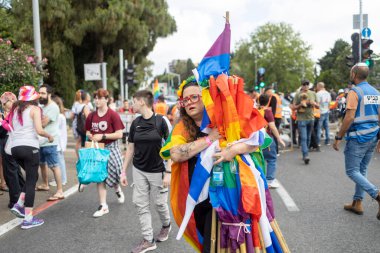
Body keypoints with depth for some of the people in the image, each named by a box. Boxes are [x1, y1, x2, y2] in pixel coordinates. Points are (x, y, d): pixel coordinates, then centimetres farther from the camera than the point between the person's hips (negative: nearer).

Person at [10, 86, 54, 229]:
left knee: (31, 177, 24)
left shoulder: (15, 109, 16)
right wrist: (50, 136, 4)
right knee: (31, 180, 0)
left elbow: (13, 128, 14)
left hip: (15, 147, 7)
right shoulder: (34, 109, -3)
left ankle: (19, 205, 14)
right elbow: (39, 130, -13)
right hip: (29, 147, -7)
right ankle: (28, 219, 1)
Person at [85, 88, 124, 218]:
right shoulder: (91, 116, 3)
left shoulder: (113, 115, -12)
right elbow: (88, 131, 17)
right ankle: (103, 206, 10)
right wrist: (90, 136, -5)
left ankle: (118, 190, 41)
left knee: (112, 175, 5)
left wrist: (103, 136, -21)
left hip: (111, 148, -4)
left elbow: (119, 134, -16)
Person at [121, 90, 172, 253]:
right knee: (141, 205, 5)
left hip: (157, 171, -4)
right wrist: (123, 171, 7)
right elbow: (130, 148, 8)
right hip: (139, 171, 5)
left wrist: (168, 172, -16)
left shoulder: (161, 121, -13)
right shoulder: (135, 123, 1)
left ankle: (166, 225, 40)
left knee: (159, 203, 10)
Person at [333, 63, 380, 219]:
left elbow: (349, 117, -20)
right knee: (362, 170, 16)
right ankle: (357, 203, 22)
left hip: (357, 138, -8)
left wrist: (338, 138, -13)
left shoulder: (354, 92, -13)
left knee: (352, 171, 1)